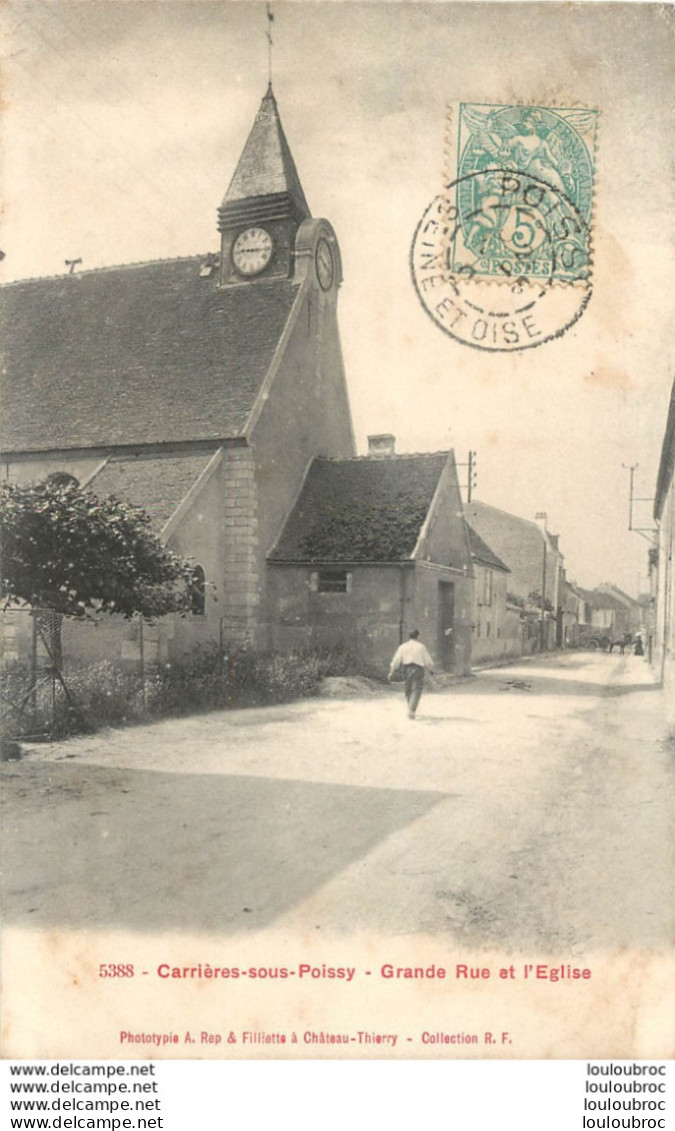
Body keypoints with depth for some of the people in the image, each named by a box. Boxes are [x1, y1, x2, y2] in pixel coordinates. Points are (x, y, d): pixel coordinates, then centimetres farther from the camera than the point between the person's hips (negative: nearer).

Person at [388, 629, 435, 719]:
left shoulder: (403, 646, 5)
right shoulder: (421, 647, 1)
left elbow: (396, 660, -3)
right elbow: (428, 661, 4)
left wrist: (391, 672, -1)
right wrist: (431, 670, 21)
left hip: (407, 669, 3)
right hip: (418, 669, -3)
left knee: (408, 690, 19)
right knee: (416, 691, -7)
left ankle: (410, 709, 29)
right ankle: (411, 710, -23)